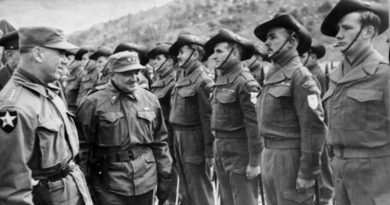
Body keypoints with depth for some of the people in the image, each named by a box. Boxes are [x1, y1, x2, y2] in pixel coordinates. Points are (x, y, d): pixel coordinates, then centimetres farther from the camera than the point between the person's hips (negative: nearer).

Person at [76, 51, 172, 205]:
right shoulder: (94, 103, -6)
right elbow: (83, 145, -2)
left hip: (145, 184, 4)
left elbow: (160, 142, 11)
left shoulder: (151, 100, 6)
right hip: (110, 188, -3)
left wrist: (164, 177, 10)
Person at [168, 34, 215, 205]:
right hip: (178, 137, 8)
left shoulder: (202, 81, -14)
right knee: (185, 189, 18)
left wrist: (209, 151, -18)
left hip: (194, 138, -8)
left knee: (199, 190, 0)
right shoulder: (182, 77, 12)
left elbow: (208, 118, -17)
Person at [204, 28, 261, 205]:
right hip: (221, 150, 9)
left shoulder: (245, 82, -15)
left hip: (239, 150, -8)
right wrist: (216, 148, 15)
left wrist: (254, 162, -20)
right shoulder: (221, 80, 12)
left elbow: (255, 125, -19)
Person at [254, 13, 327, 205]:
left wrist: (307, 173, -19)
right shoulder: (273, 75, 13)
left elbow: (314, 128, -18)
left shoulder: (301, 77, -12)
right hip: (269, 156, 9)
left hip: (291, 158, -8)